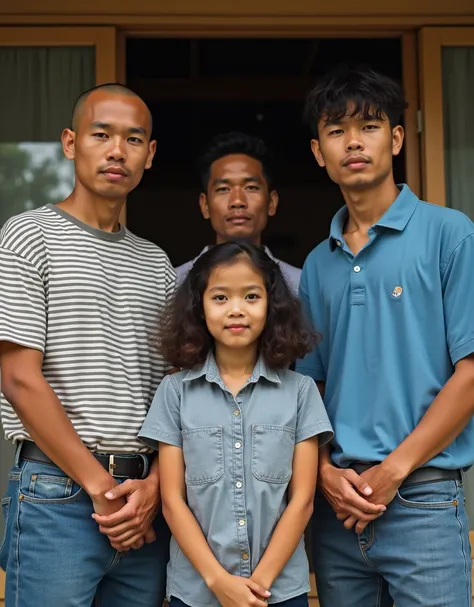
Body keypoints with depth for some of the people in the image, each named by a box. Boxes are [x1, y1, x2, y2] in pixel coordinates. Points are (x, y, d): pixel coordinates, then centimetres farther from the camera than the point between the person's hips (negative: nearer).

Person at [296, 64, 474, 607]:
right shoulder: (317, 265, 11)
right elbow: (311, 385, 13)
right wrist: (326, 471, -3)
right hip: (336, 501, 5)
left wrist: (393, 469, -10)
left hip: (422, 496, -4)